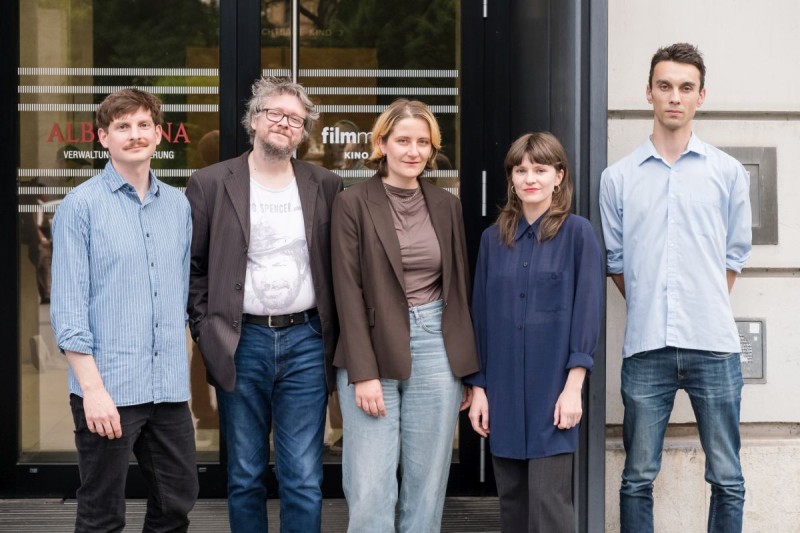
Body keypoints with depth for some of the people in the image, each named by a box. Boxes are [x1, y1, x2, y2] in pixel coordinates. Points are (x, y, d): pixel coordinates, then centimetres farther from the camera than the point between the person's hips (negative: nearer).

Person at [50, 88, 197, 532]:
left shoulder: (178, 205, 10)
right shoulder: (80, 205, -5)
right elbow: (68, 308, -9)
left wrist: (179, 368, 11)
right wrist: (92, 388, -15)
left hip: (169, 387, 5)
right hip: (109, 388, -5)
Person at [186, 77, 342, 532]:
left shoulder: (326, 187, 6)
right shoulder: (211, 184, 2)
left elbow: (340, 267, 9)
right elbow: (192, 266, 4)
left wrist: (333, 336, 2)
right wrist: (206, 329, -3)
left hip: (305, 341, 1)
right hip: (240, 343, -1)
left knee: (305, 481, 2)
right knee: (245, 476, 9)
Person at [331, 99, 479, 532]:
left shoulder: (446, 206, 9)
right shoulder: (353, 203, -2)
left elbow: (460, 287, 13)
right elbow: (349, 291, -7)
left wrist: (468, 369, 10)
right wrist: (363, 372, -13)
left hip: (436, 349, 3)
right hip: (374, 349, -3)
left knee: (427, 488, 8)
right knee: (370, 493, -4)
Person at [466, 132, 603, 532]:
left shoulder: (577, 233, -3)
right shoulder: (493, 238, 9)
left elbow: (587, 311, -6)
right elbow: (481, 316, 10)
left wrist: (573, 387, -12)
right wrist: (478, 387, 6)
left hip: (553, 390, -4)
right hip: (503, 391, 4)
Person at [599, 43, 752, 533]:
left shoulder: (728, 173, 5)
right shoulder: (618, 178, 6)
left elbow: (735, 257, 11)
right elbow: (616, 262, 12)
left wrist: (706, 313, 9)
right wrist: (651, 312, 8)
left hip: (714, 346, 0)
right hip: (646, 347, 1)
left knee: (727, 478, 4)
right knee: (638, 478, 6)